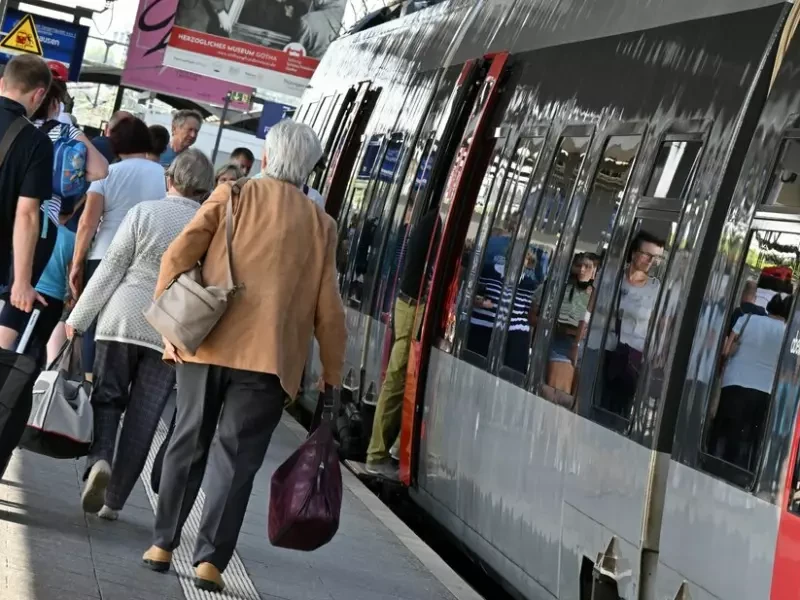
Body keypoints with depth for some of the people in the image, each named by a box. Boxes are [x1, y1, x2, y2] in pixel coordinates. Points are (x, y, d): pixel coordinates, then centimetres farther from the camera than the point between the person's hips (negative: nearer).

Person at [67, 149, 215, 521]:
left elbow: (111, 269, -3)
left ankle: (100, 459, -14)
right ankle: (114, 501, 10)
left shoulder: (144, 213, -3)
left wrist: (78, 319, 2)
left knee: (107, 398, 13)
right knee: (143, 420, 7)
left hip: (124, 320, -1)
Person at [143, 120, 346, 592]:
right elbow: (328, 311, 4)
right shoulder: (320, 225, 6)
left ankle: (163, 545, 18)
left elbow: (178, 257, -3)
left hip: (206, 344, 1)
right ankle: (211, 559, -2)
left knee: (189, 445, 13)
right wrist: (333, 376, 12)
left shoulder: (233, 196, 5)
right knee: (236, 457, 3)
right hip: (269, 358, -1)